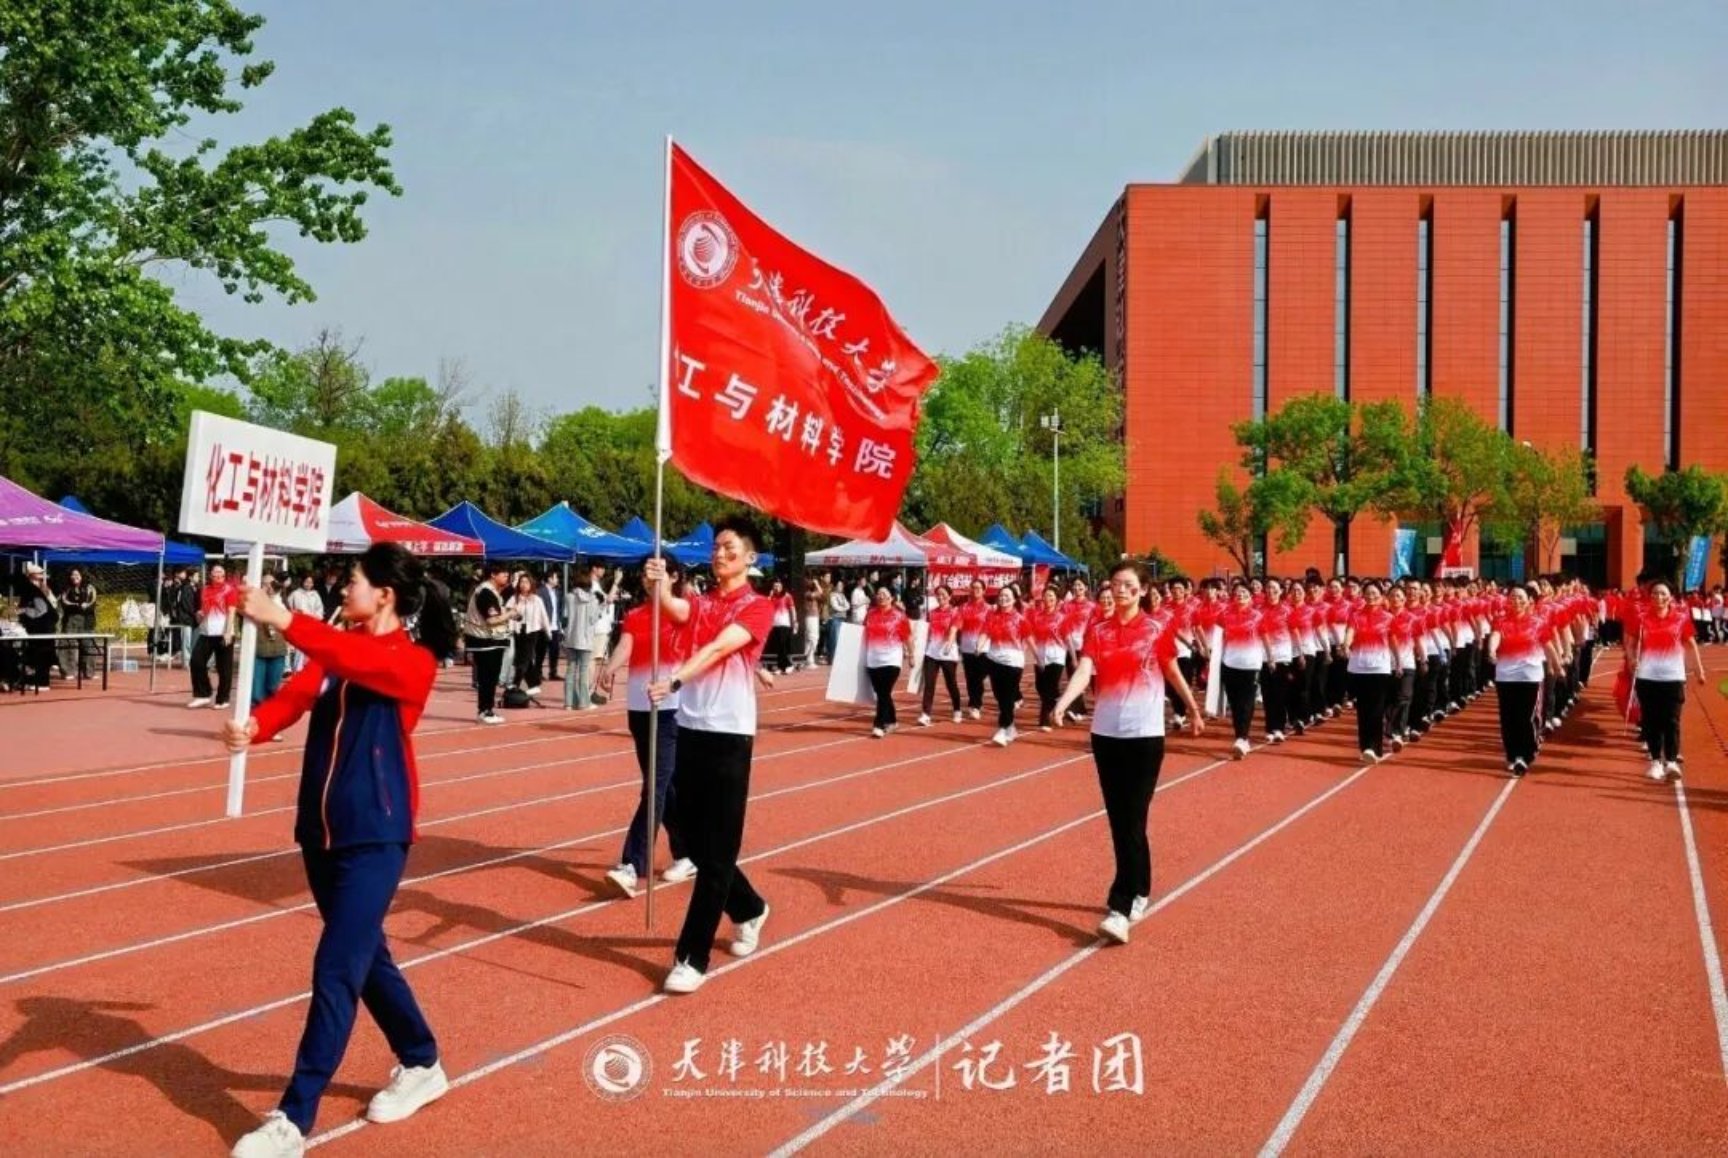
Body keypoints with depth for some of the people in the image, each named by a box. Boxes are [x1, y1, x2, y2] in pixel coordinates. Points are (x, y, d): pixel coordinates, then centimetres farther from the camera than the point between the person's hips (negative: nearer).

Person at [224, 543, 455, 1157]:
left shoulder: (412, 662, -10)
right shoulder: (336, 649, 9)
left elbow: (360, 663, -31)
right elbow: (295, 695, -7)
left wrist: (283, 620, -42)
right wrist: (251, 726, -29)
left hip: (375, 835, -7)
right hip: (321, 827, 8)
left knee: (336, 969, -10)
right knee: (365, 957, 18)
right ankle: (421, 1064, 36)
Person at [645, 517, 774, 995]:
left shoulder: (758, 608, -3)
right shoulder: (699, 603, 13)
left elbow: (717, 649, -20)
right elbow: (673, 610, -12)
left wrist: (675, 679, -35)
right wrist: (656, 586, -33)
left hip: (729, 735, -6)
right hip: (690, 729, 6)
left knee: (717, 849, -3)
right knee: (697, 842, 14)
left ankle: (692, 958, 0)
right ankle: (749, 910, 38)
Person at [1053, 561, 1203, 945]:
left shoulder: (1156, 631, -3)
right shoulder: (1098, 631, 3)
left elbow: (1174, 673, 11)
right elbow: (1084, 671, -10)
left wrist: (1194, 710, 21)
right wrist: (1062, 703, -27)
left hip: (1145, 735, -4)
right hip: (1106, 733, 4)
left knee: (1132, 821, -8)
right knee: (1119, 820, 10)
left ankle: (1120, 908, -13)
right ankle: (1139, 890, 27)